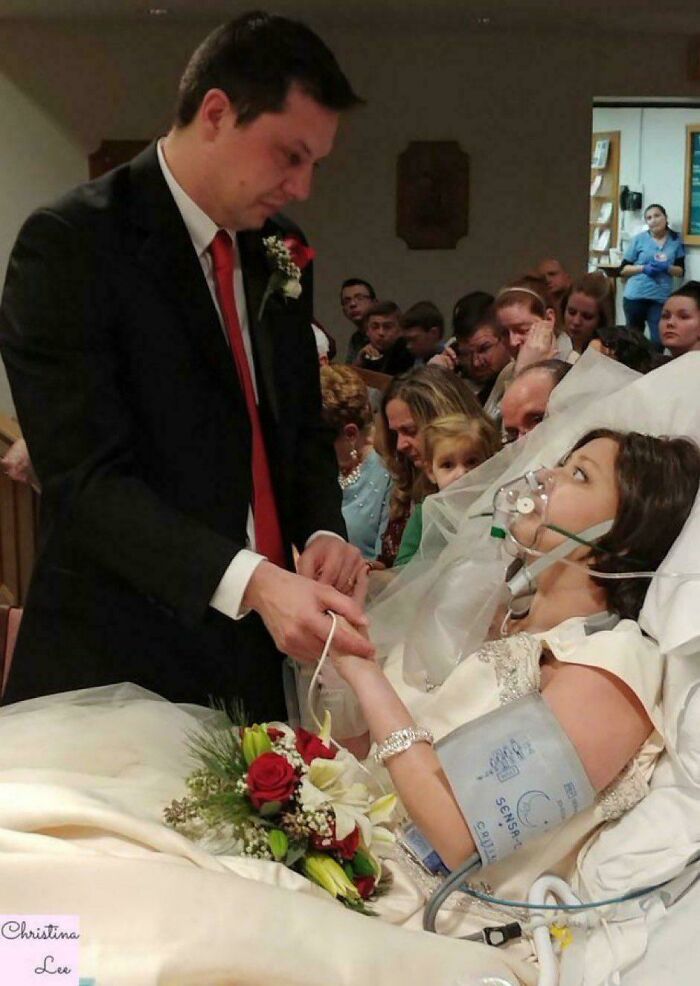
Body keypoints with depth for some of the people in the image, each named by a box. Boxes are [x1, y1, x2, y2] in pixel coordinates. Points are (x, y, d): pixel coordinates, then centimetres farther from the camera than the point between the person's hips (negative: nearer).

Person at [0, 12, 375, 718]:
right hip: (118, 661, -6)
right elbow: (87, 475, -20)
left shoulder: (279, 253, 8)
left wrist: (322, 531, -4)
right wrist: (252, 580, -30)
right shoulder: (69, 244, -13)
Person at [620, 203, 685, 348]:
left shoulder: (676, 241, 4)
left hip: (661, 298, 0)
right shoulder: (639, 239, 1)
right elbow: (623, 269, 2)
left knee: (658, 341, -10)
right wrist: (643, 268, -14)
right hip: (635, 296, 0)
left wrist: (666, 267, -14)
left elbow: (681, 271, 6)